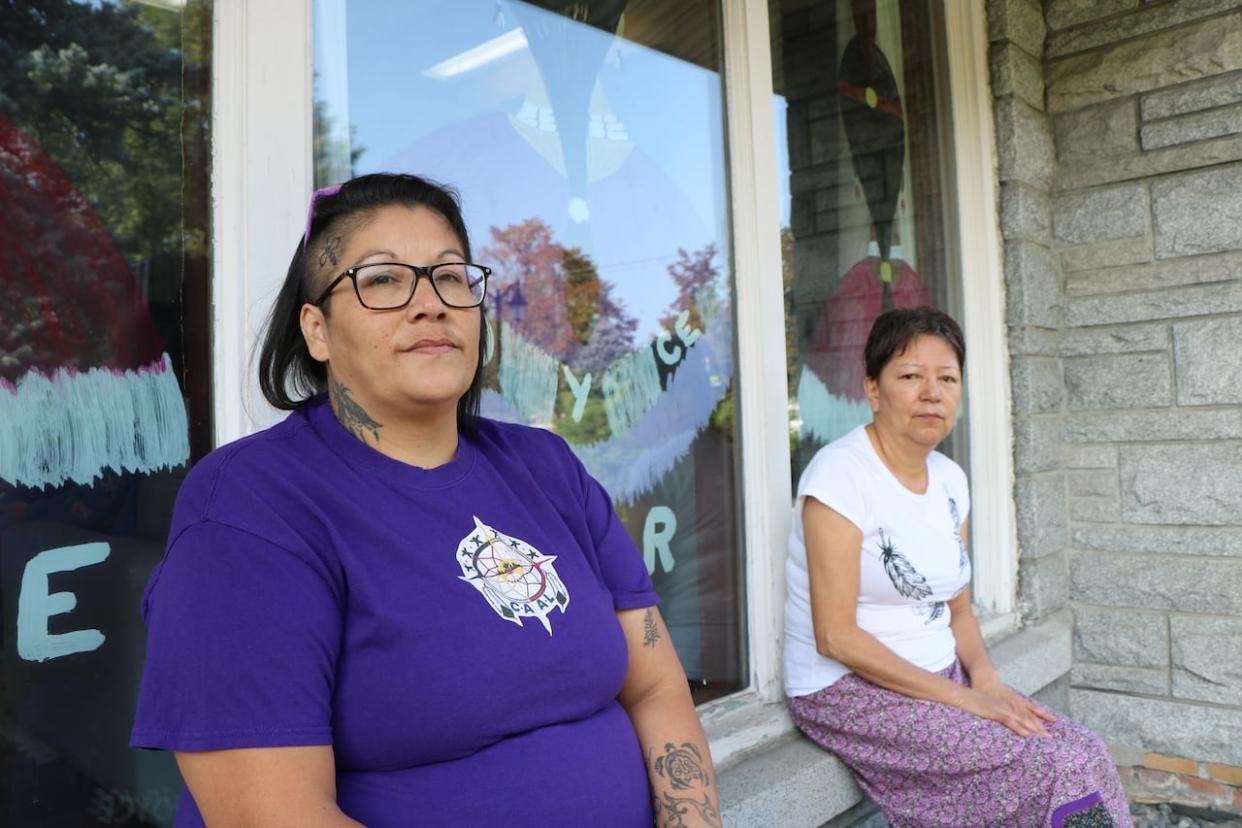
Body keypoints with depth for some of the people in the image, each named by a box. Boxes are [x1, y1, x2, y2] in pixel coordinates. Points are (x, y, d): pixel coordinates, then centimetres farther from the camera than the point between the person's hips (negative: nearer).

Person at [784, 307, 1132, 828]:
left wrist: (984, 677, -7)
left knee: (1086, 752, -9)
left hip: (943, 680, 7)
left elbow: (957, 610, 13)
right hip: (853, 691, -7)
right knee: (1053, 769, -18)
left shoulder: (950, 478, 7)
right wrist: (959, 697, -18)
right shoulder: (841, 471, -17)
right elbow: (835, 636, -20)